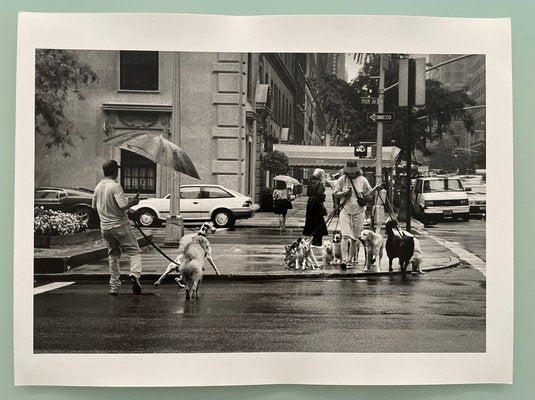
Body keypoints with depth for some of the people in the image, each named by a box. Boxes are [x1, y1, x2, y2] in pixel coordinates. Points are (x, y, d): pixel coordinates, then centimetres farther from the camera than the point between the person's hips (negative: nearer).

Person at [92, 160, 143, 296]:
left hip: (105, 227, 7)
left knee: (113, 256, 16)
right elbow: (123, 206, -24)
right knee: (134, 251, 0)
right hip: (120, 225, -7)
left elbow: (94, 206, 19)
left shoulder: (98, 187, 8)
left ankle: (114, 286, 16)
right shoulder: (115, 186, -15)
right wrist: (133, 202, -6)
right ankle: (135, 274, -24)